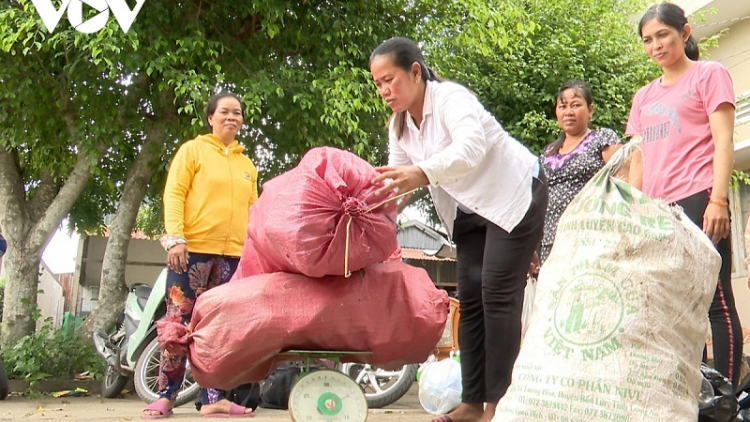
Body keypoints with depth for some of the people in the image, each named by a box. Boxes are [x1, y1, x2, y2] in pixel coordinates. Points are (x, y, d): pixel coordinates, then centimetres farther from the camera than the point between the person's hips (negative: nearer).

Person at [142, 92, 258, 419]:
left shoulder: (247, 165, 20)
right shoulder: (193, 150, 6)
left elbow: (252, 210, 22)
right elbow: (174, 194, -3)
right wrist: (175, 238, -14)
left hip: (233, 254, 5)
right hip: (193, 249, -5)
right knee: (179, 322, -6)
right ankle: (165, 395, 1)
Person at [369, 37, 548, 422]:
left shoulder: (451, 98, -24)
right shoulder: (399, 126, 1)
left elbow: (471, 146, -43)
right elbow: (397, 178, -4)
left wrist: (422, 173, -59)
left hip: (515, 197, -8)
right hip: (470, 210, 8)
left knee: (498, 293, -13)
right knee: (470, 297, 3)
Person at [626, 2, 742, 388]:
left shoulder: (709, 74, 7)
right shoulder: (644, 96, 22)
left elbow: (723, 141, -2)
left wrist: (718, 201, -13)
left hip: (697, 200, -6)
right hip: (656, 210, 6)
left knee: (715, 302, -7)